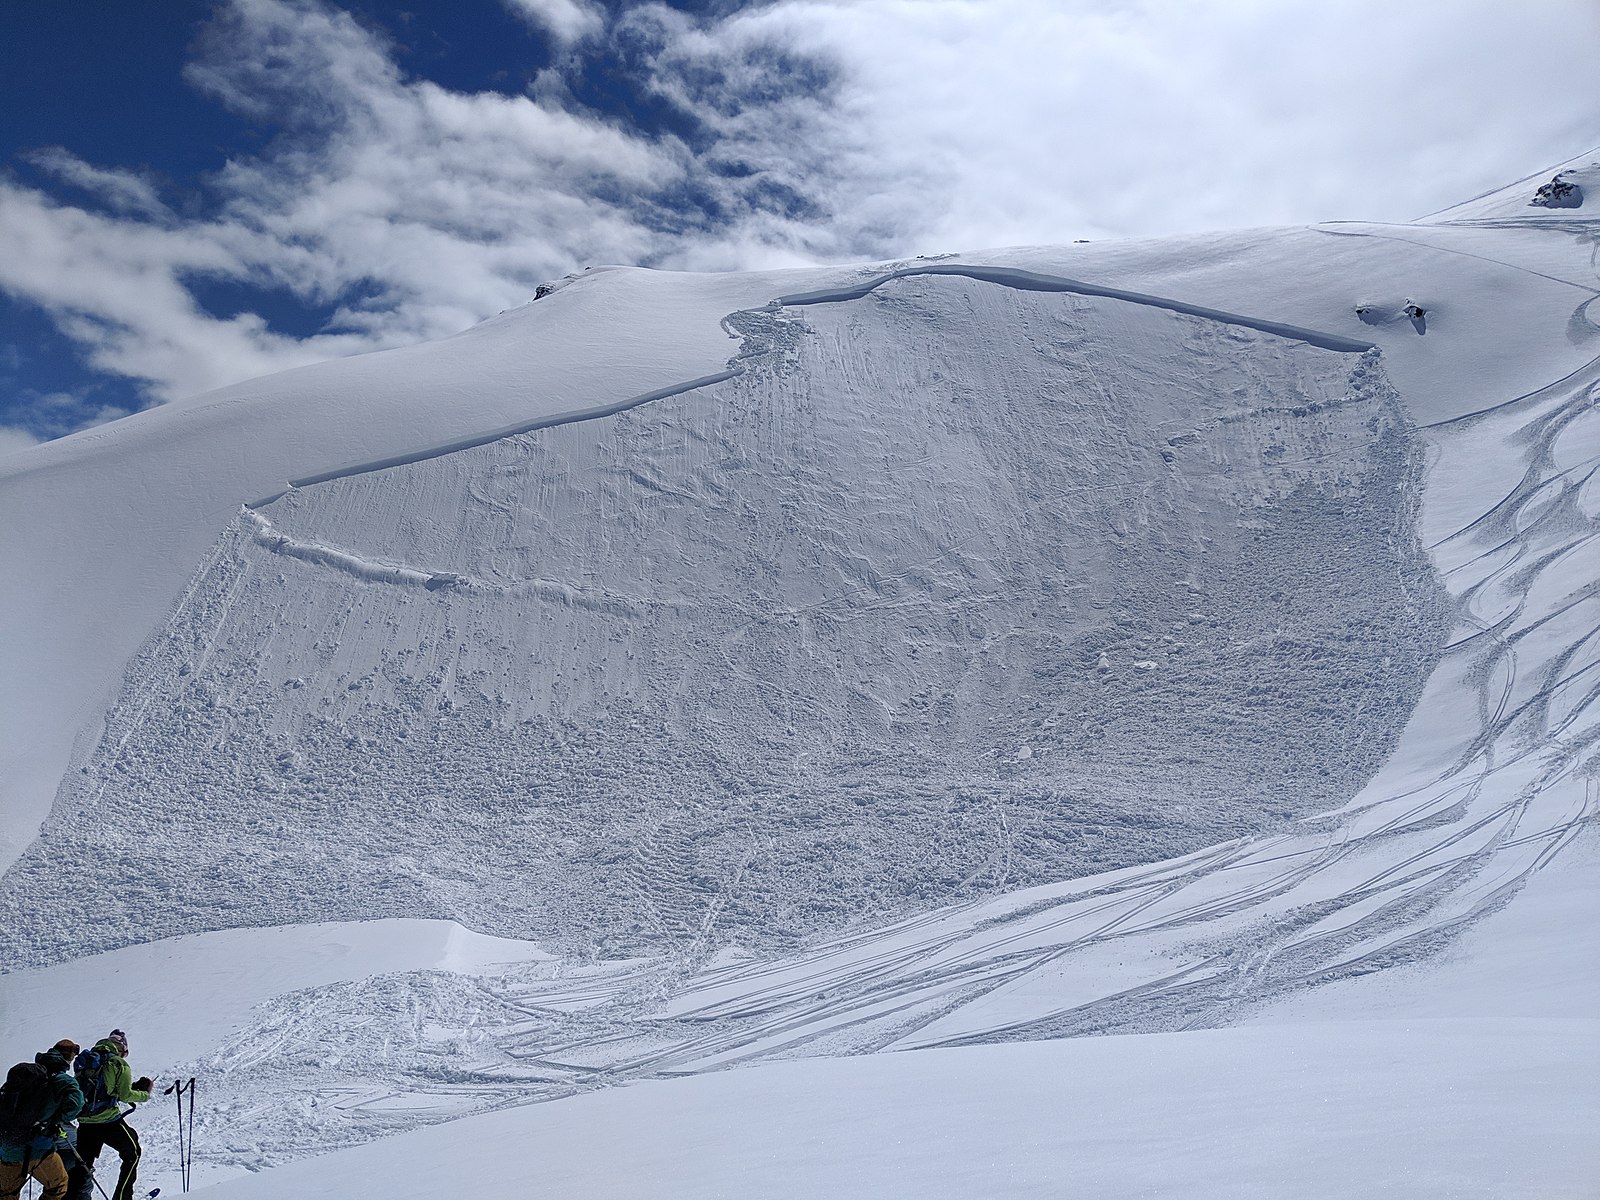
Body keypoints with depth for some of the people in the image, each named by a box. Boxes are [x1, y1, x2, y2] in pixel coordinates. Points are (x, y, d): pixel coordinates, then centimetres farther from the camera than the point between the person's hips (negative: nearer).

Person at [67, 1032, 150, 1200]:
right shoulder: (119, 1063, -5)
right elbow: (125, 1095, -9)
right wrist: (145, 1095, 8)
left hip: (85, 1121, 5)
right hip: (109, 1121, -5)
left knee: (83, 1162, 13)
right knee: (132, 1153, 12)